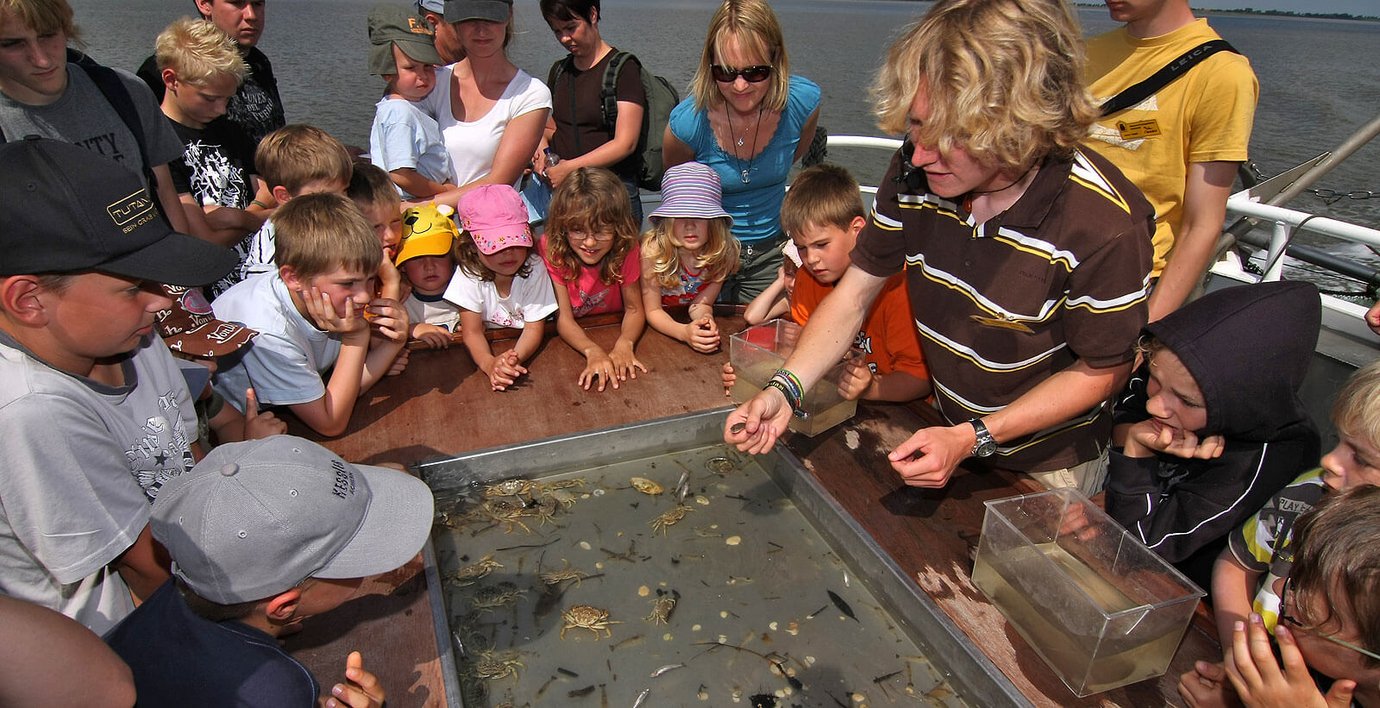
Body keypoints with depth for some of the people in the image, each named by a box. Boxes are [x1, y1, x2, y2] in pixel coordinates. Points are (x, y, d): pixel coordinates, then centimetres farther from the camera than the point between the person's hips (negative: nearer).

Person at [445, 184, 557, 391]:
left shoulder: (534, 268, -15)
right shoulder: (469, 273, -14)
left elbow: (533, 328, -15)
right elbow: (472, 331, -14)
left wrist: (515, 358, -35)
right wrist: (489, 363, -35)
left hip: (527, 350, -1)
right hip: (489, 348, 1)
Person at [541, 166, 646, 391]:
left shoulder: (626, 250, -18)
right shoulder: (552, 250, -22)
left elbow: (634, 308, -14)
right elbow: (564, 318, -22)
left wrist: (624, 344, -35)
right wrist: (593, 352, -40)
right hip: (571, 339, -1)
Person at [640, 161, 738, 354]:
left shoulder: (724, 251, -19)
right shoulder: (653, 248, -27)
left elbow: (701, 304, -10)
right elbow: (653, 310, -19)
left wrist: (706, 322, -34)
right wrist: (684, 332, -38)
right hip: (658, 327, -4)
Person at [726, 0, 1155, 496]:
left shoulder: (1106, 226, -32)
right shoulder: (914, 171, -20)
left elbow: (1103, 371, -18)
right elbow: (854, 293, -11)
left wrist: (973, 438, -26)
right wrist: (784, 391, -23)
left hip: (1048, 465, -4)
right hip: (947, 433, 4)